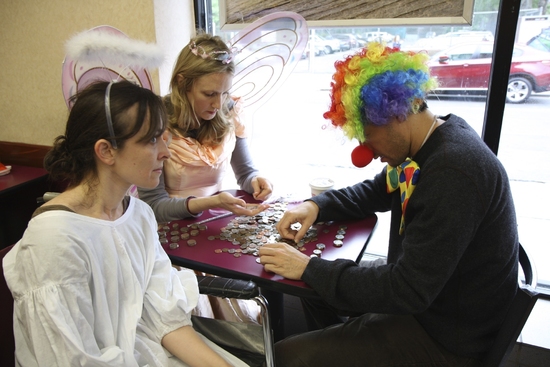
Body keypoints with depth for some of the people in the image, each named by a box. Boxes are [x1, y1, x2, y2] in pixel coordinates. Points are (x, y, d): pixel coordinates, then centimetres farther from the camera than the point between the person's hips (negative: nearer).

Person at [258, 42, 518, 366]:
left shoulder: (453, 171, -31)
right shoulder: (432, 143, -1)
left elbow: (408, 291, -30)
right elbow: (376, 192, 13)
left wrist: (309, 268, -23)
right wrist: (316, 205, -4)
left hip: (445, 338, -9)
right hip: (425, 298, 9)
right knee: (317, 289, 19)